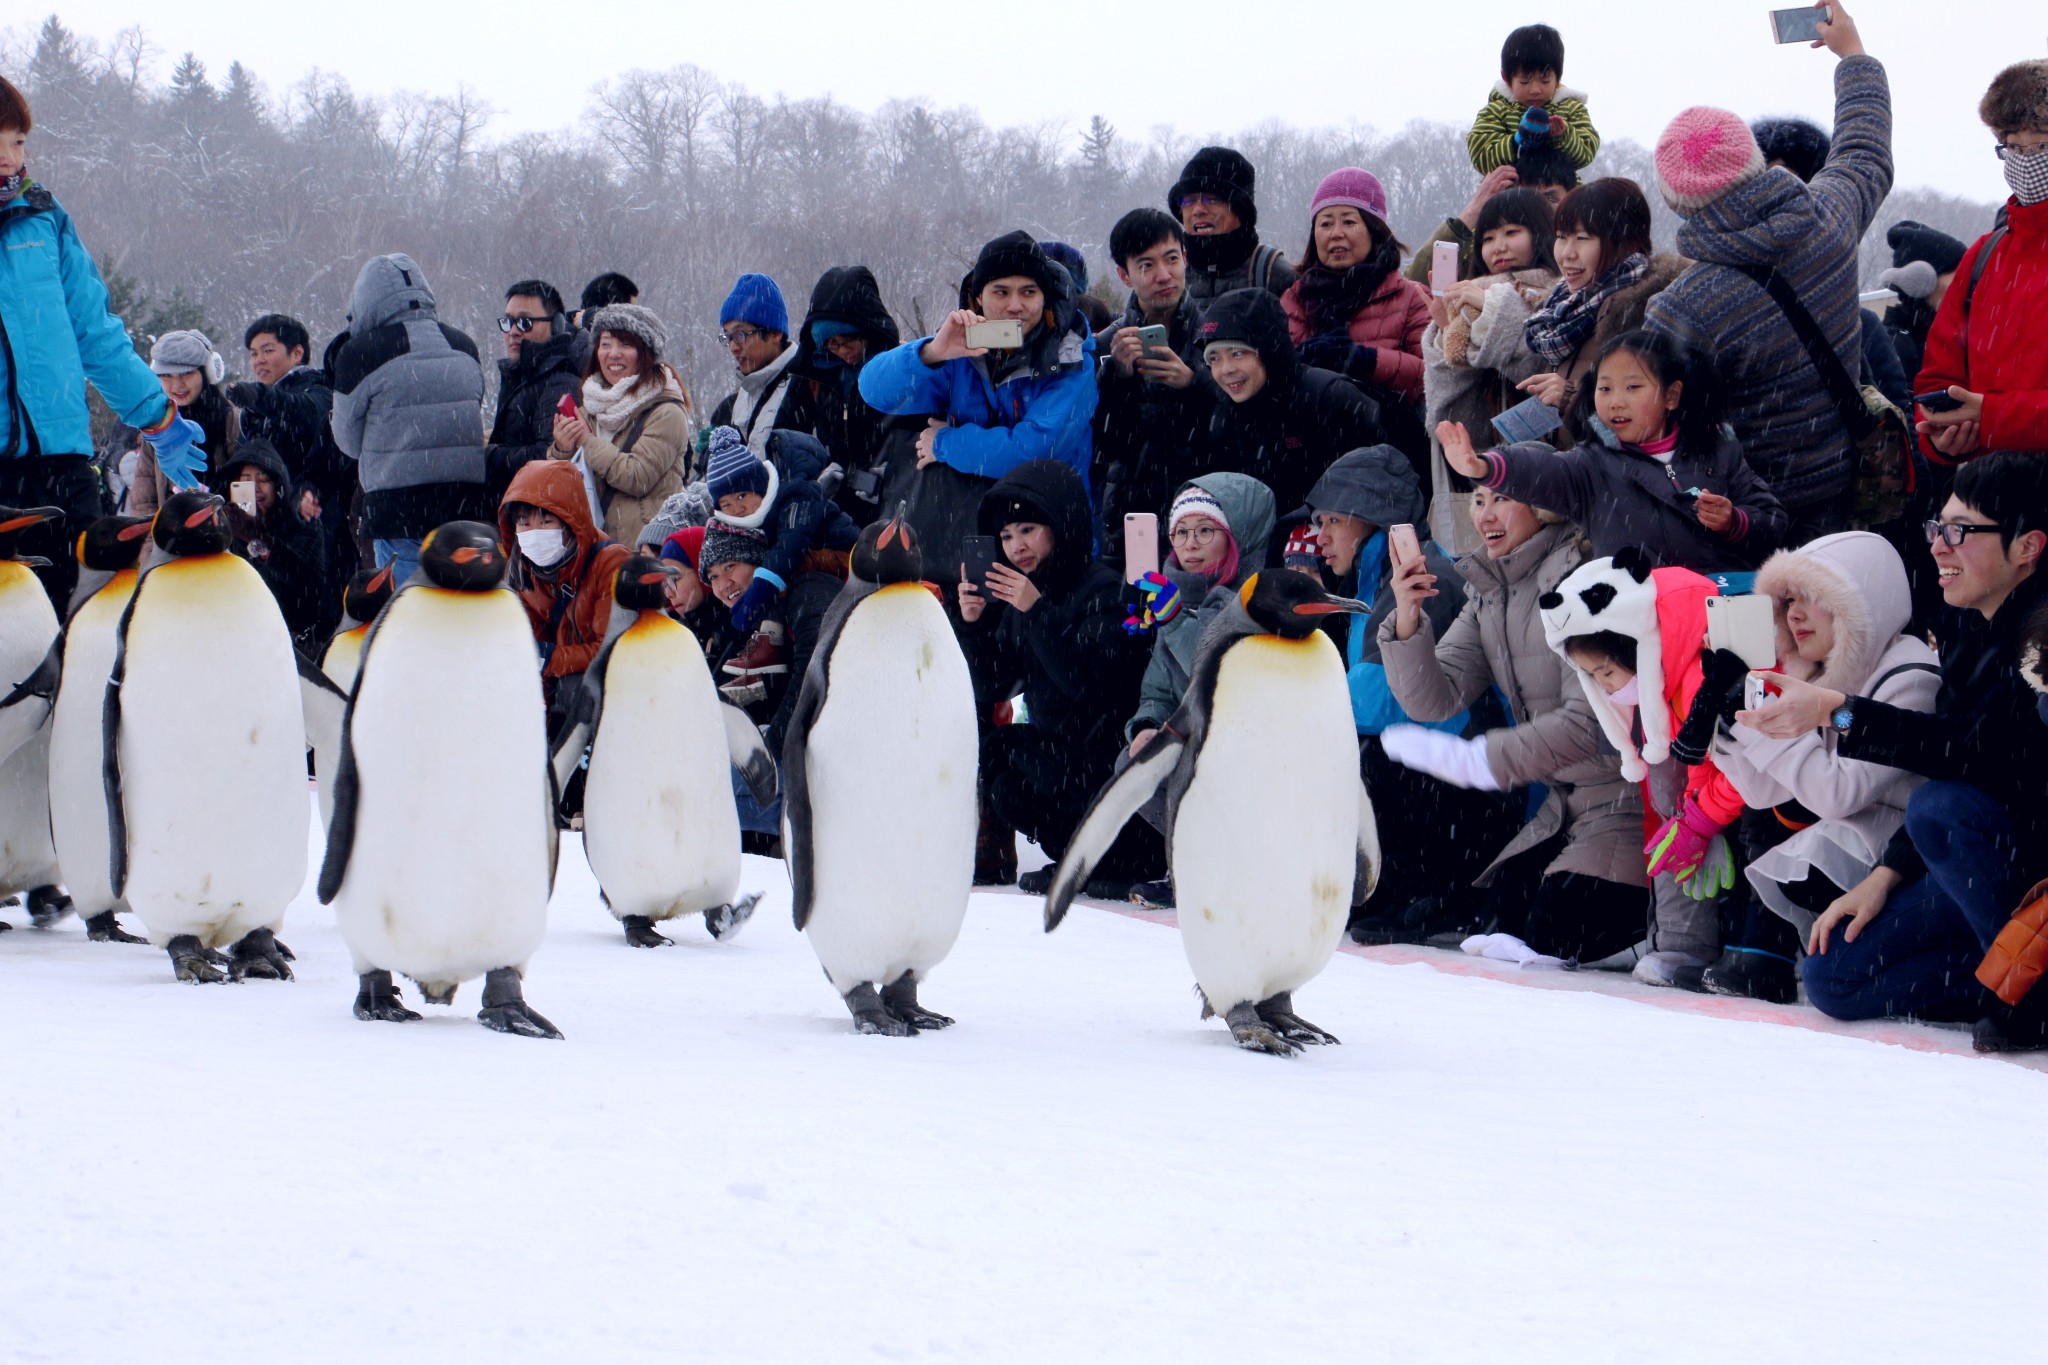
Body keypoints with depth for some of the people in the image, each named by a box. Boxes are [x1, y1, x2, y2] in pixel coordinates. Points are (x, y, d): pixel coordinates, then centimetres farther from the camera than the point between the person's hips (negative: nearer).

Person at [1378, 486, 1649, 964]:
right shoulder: (1488, 594, 8)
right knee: (1506, 906, -4)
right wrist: (1407, 622, -17)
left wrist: (1475, 760, -23)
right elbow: (1435, 700, 0)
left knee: (1555, 930, -16)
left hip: (1627, 795, -8)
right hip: (1564, 799, 8)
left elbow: (1587, 724, -23)